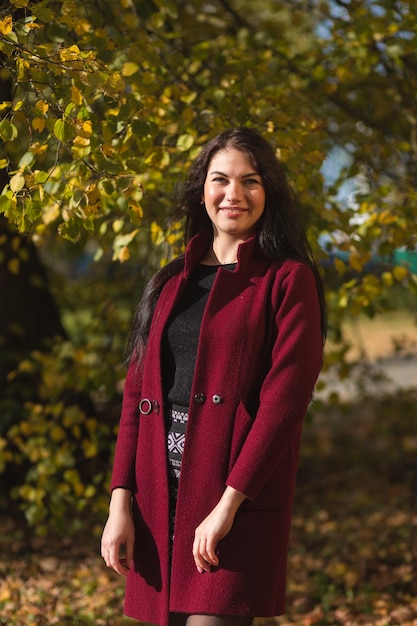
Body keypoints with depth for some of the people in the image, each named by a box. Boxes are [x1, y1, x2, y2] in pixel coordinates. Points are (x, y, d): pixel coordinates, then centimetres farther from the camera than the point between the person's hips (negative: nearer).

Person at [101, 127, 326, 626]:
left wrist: (228, 504, -17)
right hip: (159, 496, 5)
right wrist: (120, 501, 2)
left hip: (242, 489, -5)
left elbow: (284, 401, -10)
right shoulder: (170, 281, 15)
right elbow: (136, 395, 11)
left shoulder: (288, 279, -1)